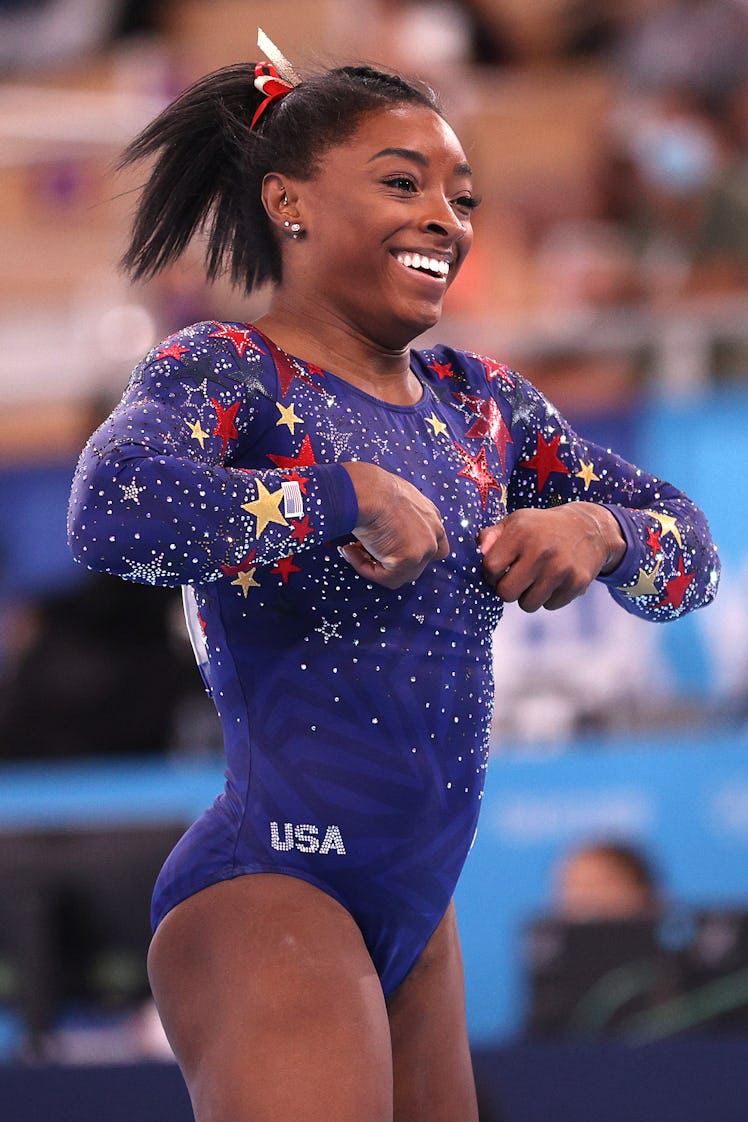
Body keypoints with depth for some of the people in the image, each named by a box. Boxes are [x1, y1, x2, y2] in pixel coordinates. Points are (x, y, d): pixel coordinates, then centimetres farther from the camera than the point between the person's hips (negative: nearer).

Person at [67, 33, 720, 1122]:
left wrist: (599, 529, -7)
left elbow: (691, 545, 15)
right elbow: (113, 507, -30)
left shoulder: (478, 400, 11)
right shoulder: (223, 372, -8)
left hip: (418, 902, 8)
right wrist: (351, 494, -23)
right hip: (270, 893, -8)